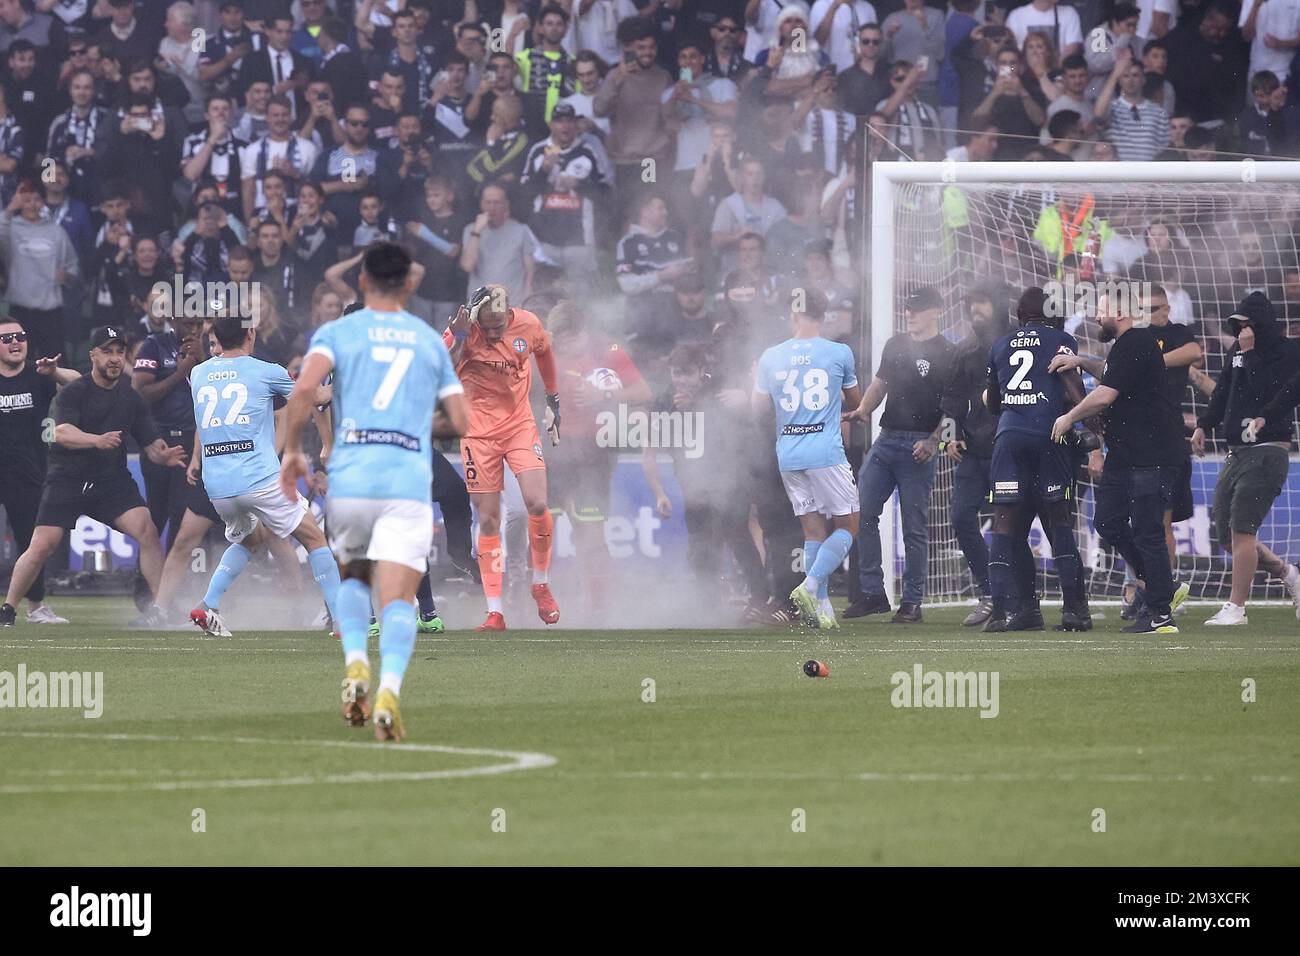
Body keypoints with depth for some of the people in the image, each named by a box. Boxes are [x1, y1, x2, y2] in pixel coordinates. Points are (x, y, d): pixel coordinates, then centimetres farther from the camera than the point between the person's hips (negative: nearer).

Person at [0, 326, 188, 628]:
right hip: (67, 479, -3)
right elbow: (62, 433, -24)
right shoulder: (75, 391, -8)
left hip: (113, 480, 3)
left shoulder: (131, 396, 4)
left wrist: (164, 455, -19)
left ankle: (160, 608, -9)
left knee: (147, 532, -16)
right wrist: (97, 440, -42)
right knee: (42, 546, -10)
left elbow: (150, 443, 5)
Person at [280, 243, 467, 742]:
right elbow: (459, 422, 15)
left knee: (353, 578, 24)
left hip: (348, 480, 0)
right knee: (398, 600, -5)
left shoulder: (337, 332, 9)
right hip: (409, 482, 0)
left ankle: (355, 664, -1)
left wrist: (292, 450, 2)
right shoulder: (431, 340, 16)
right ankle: (389, 688, -30)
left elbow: (305, 388, -10)